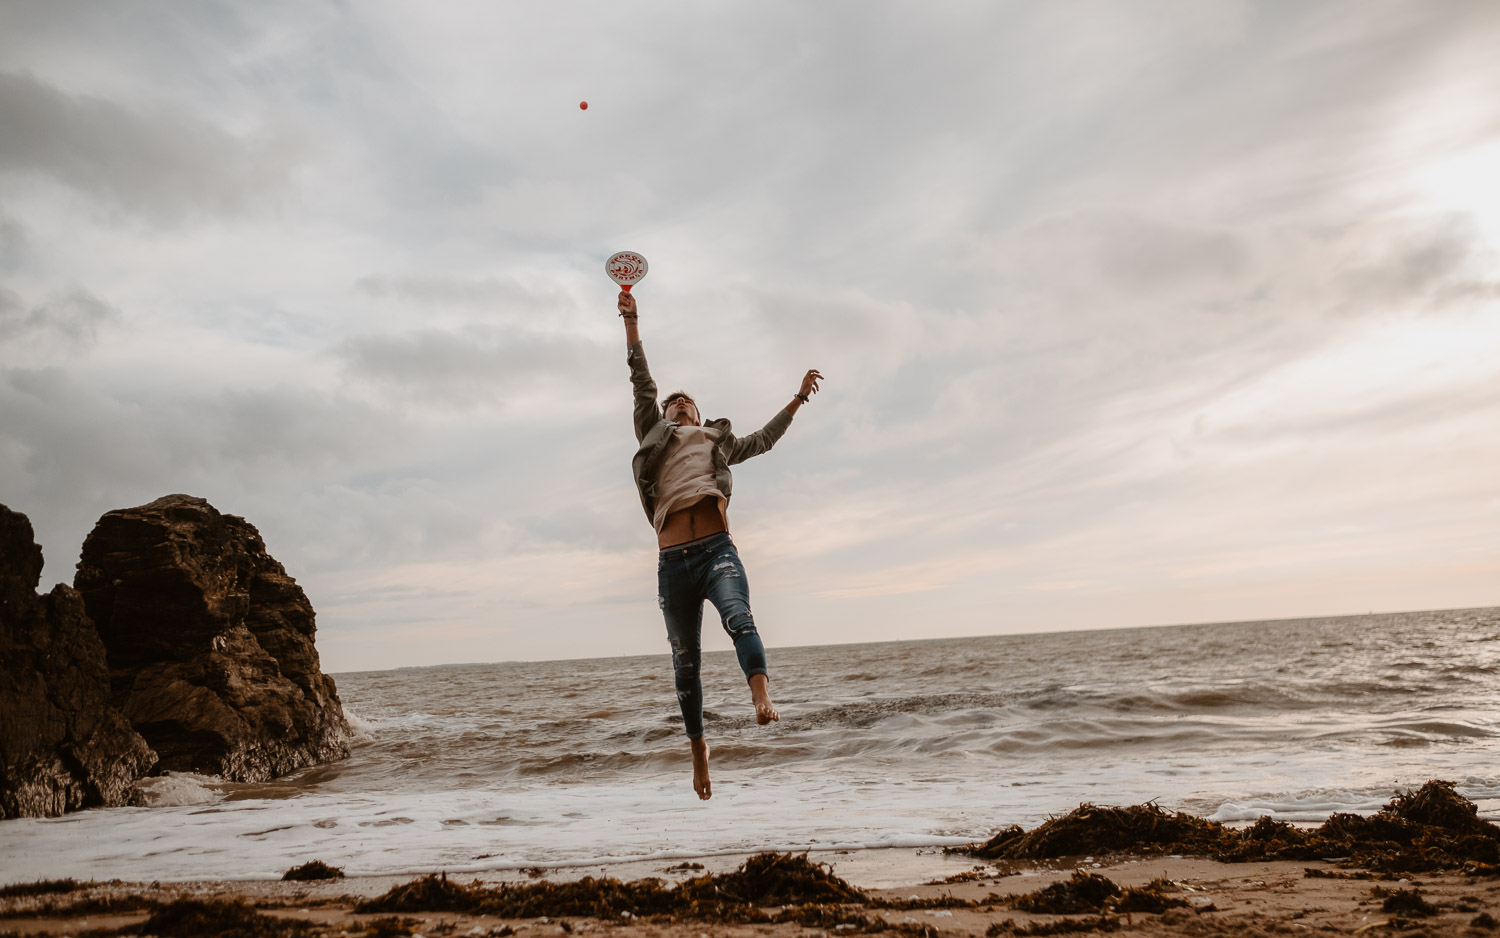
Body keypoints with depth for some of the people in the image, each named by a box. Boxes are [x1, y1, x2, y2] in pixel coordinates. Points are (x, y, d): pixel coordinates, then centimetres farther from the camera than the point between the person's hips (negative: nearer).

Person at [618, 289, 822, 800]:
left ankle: (762, 698, -48)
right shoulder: (654, 437, 21)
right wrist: (632, 323, 14)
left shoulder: (719, 441, 27)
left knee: (739, 619, -29)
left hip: (717, 550, 0)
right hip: (673, 561, 0)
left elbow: (763, 438, 40)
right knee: (685, 660, 4)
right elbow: (642, 383, 17)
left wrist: (797, 399, 43)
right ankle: (698, 747, 16)